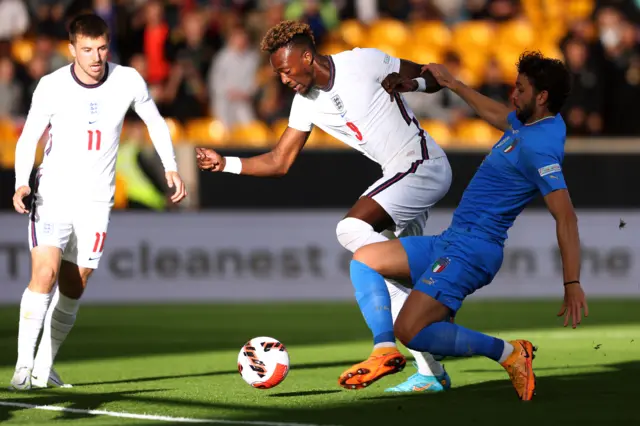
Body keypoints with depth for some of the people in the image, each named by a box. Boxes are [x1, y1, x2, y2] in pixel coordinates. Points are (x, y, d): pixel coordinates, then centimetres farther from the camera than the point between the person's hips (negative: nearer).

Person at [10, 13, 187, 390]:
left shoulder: (129, 81, -6)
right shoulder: (52, 87, -11)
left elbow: (155, 122, 12)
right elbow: (29, 138, -5)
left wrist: (171, 167, 8)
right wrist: (22, 183, -20)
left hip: (96, 201, 2)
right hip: (53, 194, -2)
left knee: (73, 290, 6)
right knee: (45, 274, -20)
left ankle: (45, 367, 20)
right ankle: (24, 363, -17)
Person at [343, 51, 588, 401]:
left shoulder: (539, 146, -20)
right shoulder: (528, 123, 9)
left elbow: (565, 217, -28)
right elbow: (497, 114, 35)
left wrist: (572, 284, -35)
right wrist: (453, 84, 43)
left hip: (473, 248, -11)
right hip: (451, 241, 11)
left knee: (411, 332, -23)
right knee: (364, 259, 14)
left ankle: (507, 353, -10)